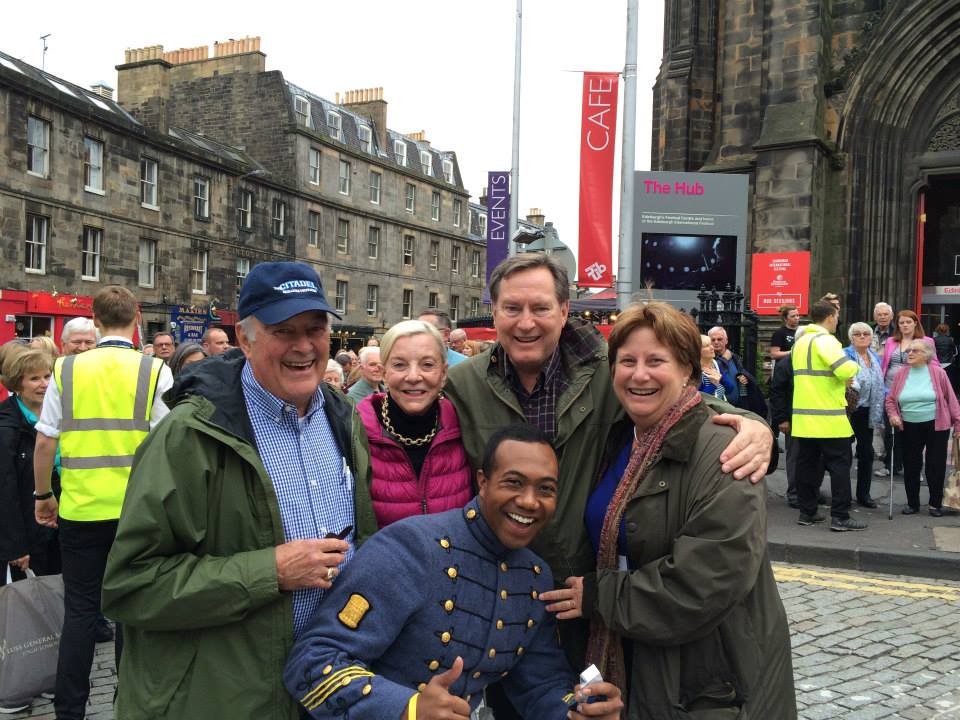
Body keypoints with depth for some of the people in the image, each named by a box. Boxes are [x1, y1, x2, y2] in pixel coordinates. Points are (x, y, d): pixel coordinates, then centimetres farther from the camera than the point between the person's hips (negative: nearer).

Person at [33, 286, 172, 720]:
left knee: (80, 609, 12)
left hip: (80, 506, 1)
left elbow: (45, 441, 0)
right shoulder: (154, 371, -7)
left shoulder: (67, 370, -1)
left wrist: (43, 495, 13)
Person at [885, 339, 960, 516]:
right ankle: (912, 503, 21)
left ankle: (936, 503, 18)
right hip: (909, 427, 2)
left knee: (935, 465, 4)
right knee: (911, 465, 8)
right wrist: (893, 414, -10)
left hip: (936, 426, -2)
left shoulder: (938, 373, -4)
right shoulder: (901, 373, 2)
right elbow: (890, 399, 8)